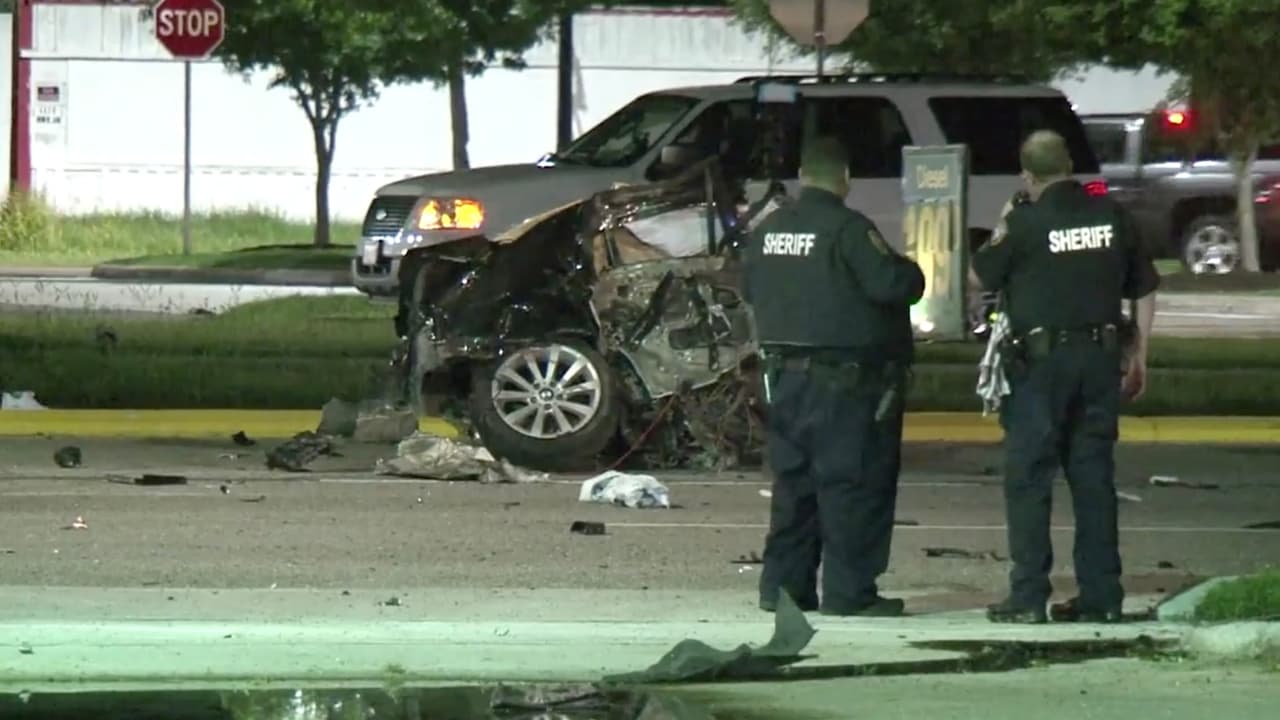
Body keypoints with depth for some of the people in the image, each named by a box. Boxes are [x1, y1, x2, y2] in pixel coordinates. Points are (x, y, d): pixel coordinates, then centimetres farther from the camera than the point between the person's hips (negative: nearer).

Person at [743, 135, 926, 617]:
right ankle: (848, 591, -5)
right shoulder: (848, 230, -15)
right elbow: (891, 284, -20)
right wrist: (911, 273, 1)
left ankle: (782, 584, 13)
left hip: (784, 375, 7)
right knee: (853, 485, -3)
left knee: (793, 482, 13)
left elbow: (750, 291, 19)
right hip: (845, 378, -7)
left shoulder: (768, 230, 9)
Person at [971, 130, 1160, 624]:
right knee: (1094, 476, 9)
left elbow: (979, 277, 1)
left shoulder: (1026, 222, -10)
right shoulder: (1110, 216, 4)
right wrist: (1139, 356, 19)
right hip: (1100, 358, 4)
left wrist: (1001, 231, 14)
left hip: (1040, 359, -4)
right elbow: (1144, 290, 10)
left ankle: (1029, 596, -2)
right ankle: (1101, 596, 9)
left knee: (1028, 478, 1)